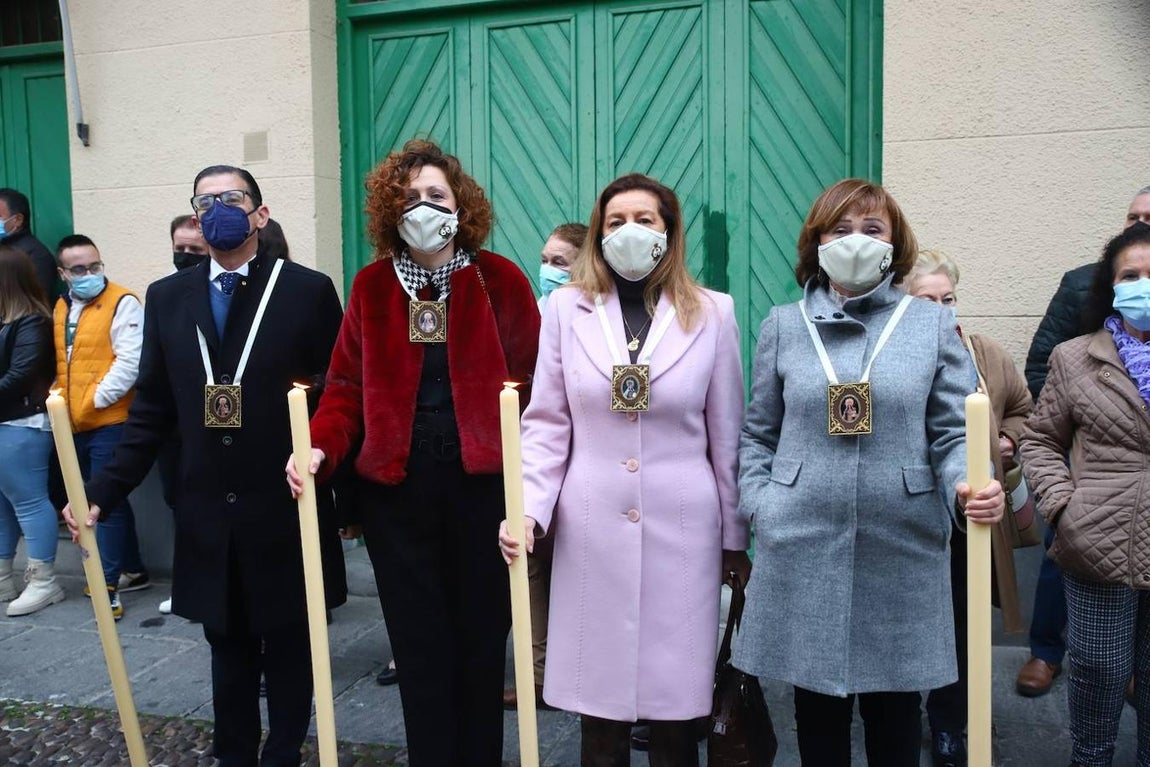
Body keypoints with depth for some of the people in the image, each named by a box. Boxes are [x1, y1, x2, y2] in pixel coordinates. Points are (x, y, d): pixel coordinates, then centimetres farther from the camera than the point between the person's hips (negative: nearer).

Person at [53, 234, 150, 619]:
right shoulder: (60, 308, 15)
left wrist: (95, 400, -16)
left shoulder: (122, 303, -8)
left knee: (107, 501, -4)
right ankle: (133, 570, 27)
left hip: (110, 422, -8)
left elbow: (129, 362, -17)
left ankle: (108, 586, 2)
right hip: (75, 426, 8)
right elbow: (58, 363, 21)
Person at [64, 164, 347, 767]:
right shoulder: (167, 297, 7)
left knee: (288, 645, 11)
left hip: (286, 508, -3)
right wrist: (105, 491, -1)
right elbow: (152, 410, 7)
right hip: (207, 514, 3)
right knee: (228, 648, 16)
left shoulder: (308, 290, -4)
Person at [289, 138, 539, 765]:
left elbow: (533, 382, -4)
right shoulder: (371, 286, 5)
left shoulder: (500, 280, -2)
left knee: (481, 636, 12)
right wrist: (321, 447, -13)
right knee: (418, 642, 9)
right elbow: (348, 384, 4)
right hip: (395, 487, 2)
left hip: (482, 483, -1)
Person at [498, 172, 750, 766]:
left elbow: (726, 436, 5)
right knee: (599, 700, 9)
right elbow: (547, 424, 3)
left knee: (674, 702, 7)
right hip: (591, 529, 1)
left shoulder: (712, 313, 2)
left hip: (681, 529, 0)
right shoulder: (567, 309, 3)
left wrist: (735, 537, 8)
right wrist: (528, 510, -9)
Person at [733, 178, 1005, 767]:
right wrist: (760, 506, -3)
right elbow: (758, 435, 10)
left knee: (894, 707, 13)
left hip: (901, 548, 0)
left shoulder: (932, 325, 5)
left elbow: (953, 434, 2)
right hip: (802, 550, 1)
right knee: (817, 707, 12)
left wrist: (968, 489, -18)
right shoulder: (783, 326, 6)